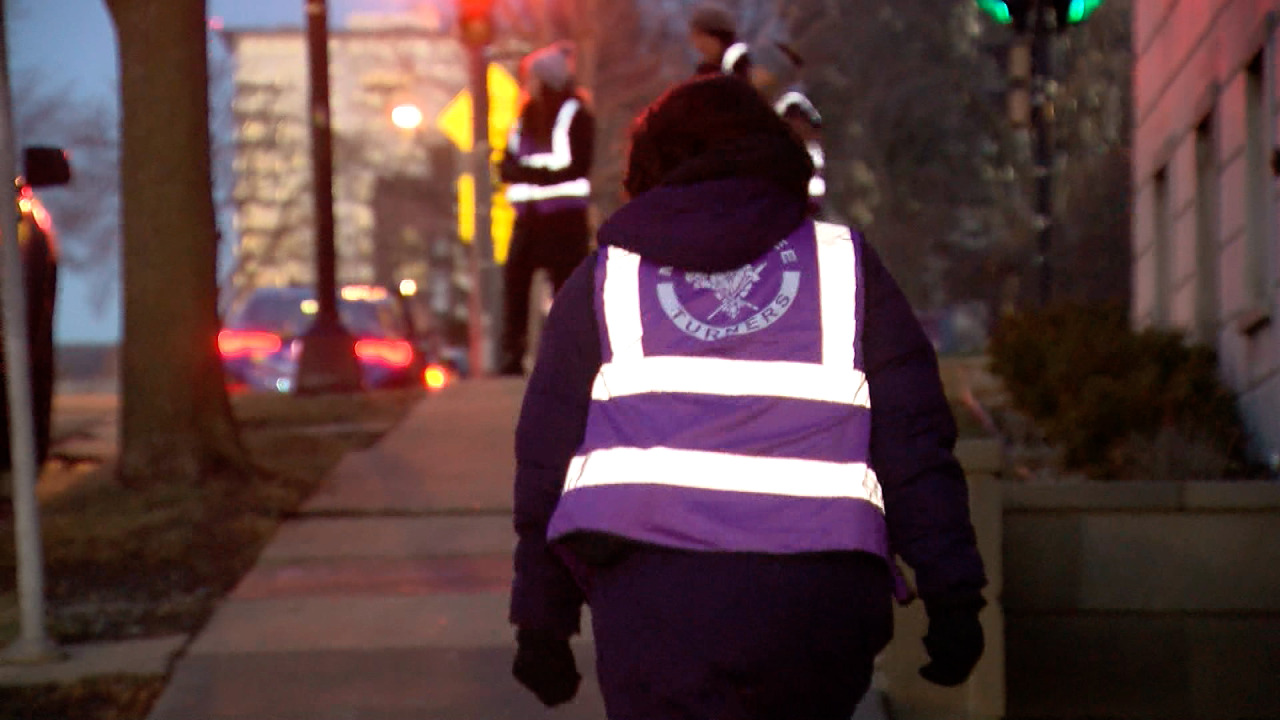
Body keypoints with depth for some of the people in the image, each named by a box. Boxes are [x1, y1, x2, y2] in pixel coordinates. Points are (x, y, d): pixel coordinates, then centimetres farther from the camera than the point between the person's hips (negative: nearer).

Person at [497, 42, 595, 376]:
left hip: (564, 216, -7)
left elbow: (574, 168, -13)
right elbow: (507, 166, 12)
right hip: (528, 216, 7)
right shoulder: (525, 117, 16)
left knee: (566, 286, -6)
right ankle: (512, 357, 7)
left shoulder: (576, 116, -5)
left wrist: (526, 169, -13)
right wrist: (535, 170, -10)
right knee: (514, 282, 2)